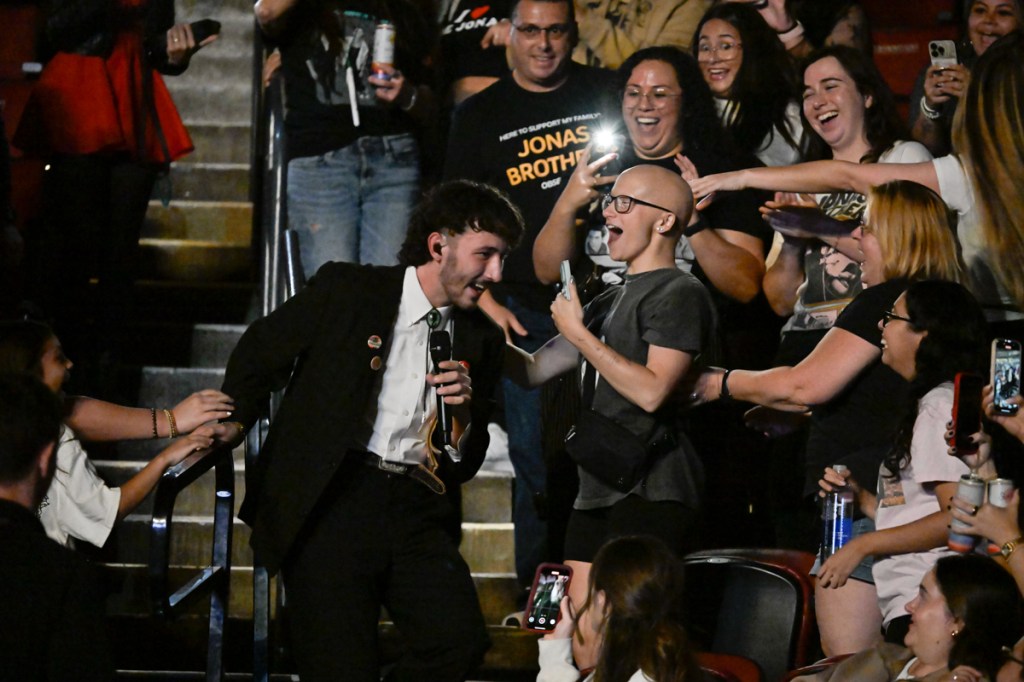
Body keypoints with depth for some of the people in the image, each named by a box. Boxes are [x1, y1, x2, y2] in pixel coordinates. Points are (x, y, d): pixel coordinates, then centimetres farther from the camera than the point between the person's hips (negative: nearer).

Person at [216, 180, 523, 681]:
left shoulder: (482, 340, 15)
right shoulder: (345, 290, 4)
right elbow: (257, 355, 13)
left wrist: (464, 414, -2)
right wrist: (233, 424, -1)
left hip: (415, 513, 4)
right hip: (332, 503, -4)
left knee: (460, 640, -19)